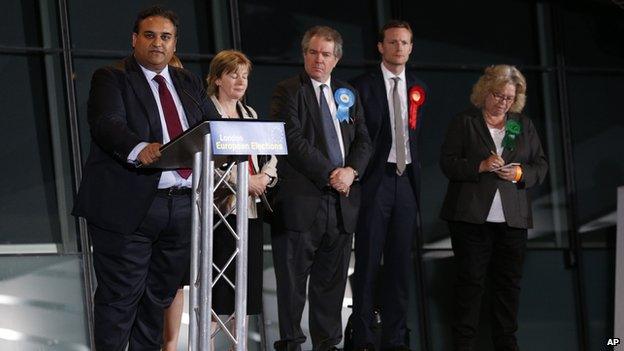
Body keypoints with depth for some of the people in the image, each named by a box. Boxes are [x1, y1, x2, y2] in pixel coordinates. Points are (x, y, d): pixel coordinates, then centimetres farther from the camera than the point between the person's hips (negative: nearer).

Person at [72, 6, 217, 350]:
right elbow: (107, 125, -19)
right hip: (129, 206, -6)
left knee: (159, 295, 13)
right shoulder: (111, 78, -2)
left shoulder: (189, 83, 17)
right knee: (120, 297, -3)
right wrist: (139, 149, -38)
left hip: (183, 205, 6)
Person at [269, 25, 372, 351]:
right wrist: (329, 174, -14)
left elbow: (363, 140, 13)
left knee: (332, 279, 8)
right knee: (293, 278, -2)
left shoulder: (348, 94, 17)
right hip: (301, 198, -5)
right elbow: (294, 140, -11)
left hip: (341, 199, 5)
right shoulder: (287, 91, -1)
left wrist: (351, 171, -6)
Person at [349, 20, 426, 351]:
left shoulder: (416, 88, 12)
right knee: (368, 262, -2)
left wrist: (415, 176, 11)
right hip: (374, 181, -5)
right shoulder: (363, 86, -4)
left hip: (405, 180, 5)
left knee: (400, 264, 7)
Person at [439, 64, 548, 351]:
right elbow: (447, 163, -3)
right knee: (470, 279, 0)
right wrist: (481, 166, -17)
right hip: (471, 217, -3)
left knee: (509, 281, 4)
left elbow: (541, 165, 13)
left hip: (512, 219, 3)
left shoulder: (524, 125, 14)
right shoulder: (464, 123, 4)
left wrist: (520, 174, -7)